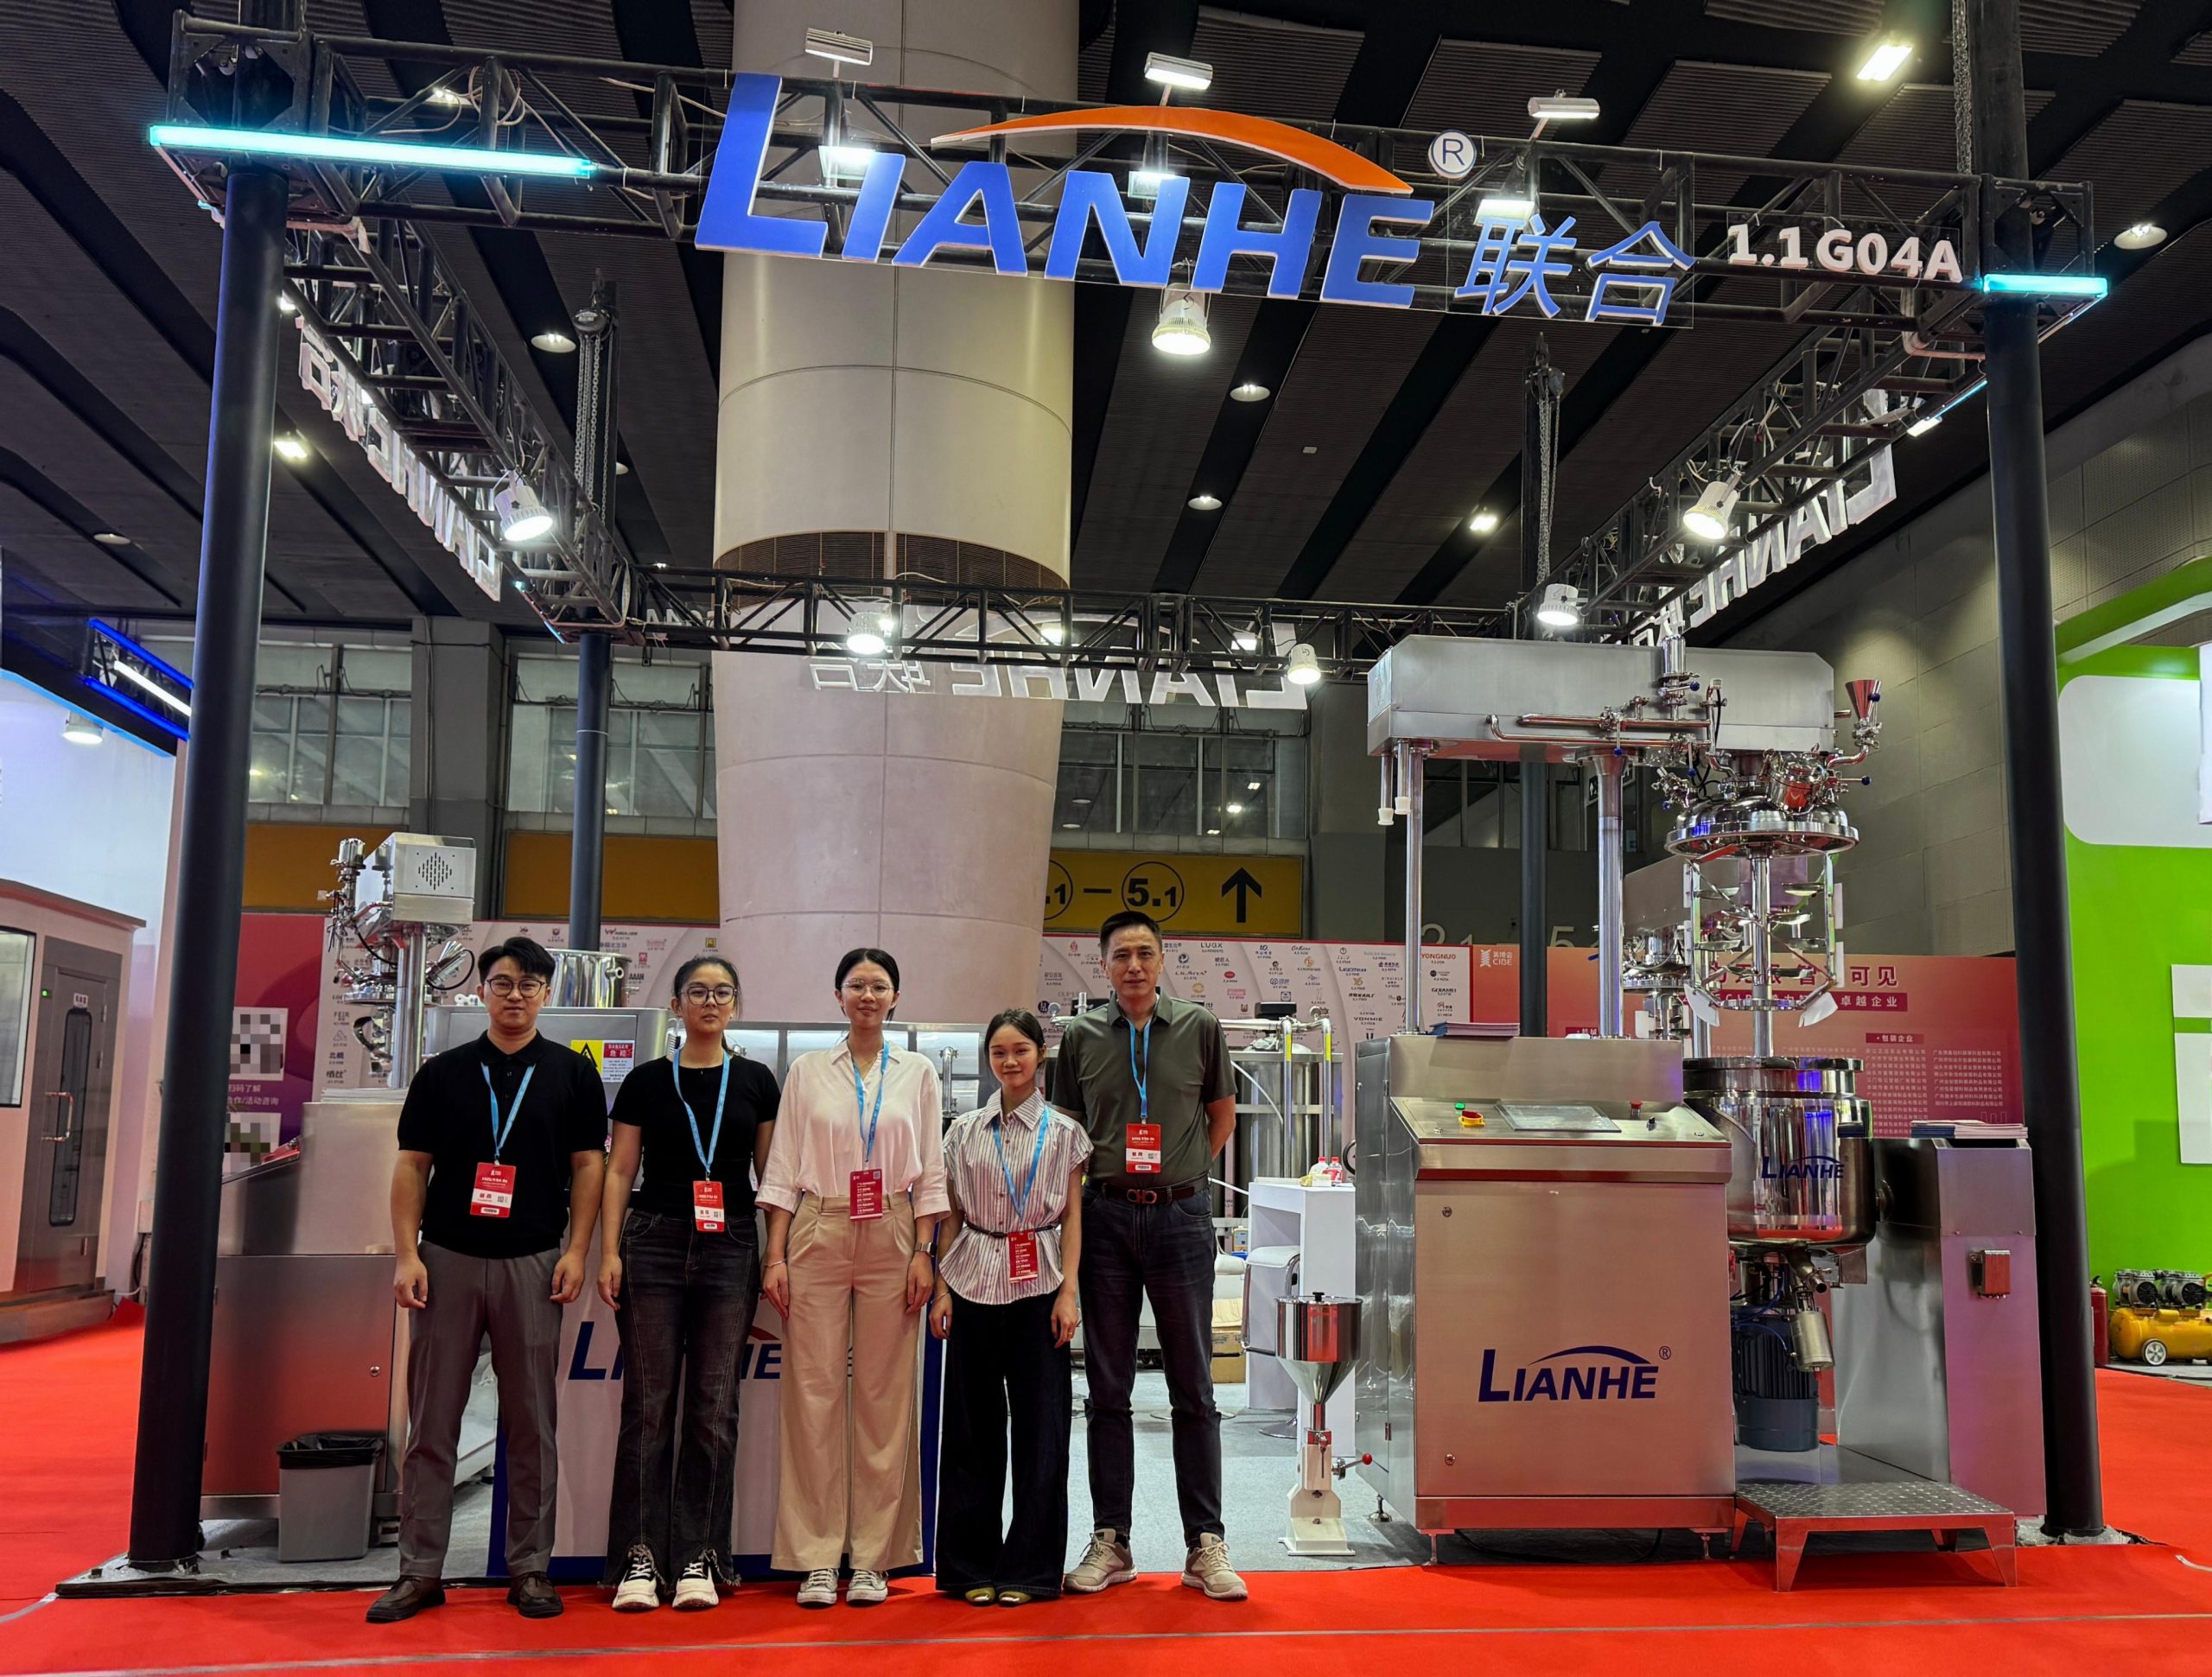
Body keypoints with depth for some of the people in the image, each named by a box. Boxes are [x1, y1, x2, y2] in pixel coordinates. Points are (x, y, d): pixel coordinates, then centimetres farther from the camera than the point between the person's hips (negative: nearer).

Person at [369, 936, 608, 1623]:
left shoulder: (572, 1073, 5)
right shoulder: (442, 1072, 7)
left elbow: (588, 1164, 3)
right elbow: (412, 1167, 6)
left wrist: (576, 1250, -6)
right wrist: (406, 1254, -4)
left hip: (531, 1264, -1)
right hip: (448, 1259, 1)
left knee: (531, 1423, 4)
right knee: (432, 1423, 4)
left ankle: (529, 1568, 14)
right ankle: (421, 1571, 13)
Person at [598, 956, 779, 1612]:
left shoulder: (756, 1082, 8)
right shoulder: (646, 1082, 6)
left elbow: (772, 1173, 10)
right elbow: (619, 1171, 6)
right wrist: (609, 1252, -3)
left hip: (729, 1251, 1)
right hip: (654, 1244, -1)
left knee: (714, 1405, 3)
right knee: (649, 1402, 0)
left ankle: (698, 1558, 10)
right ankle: (640, 1557, 7)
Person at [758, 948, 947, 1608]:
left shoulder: (917, 1072, 9)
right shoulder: (807, 1071, 8)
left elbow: (930, 1171, 7)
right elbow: (783, 1168, 6)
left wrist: (923, 1254, -2)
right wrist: (775, 1255, -1)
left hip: (891, 1238, 0)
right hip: (818, 1233, 0)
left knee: (885, 1393, 1)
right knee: (815, 1390, -2)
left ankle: (873, 1557, 10)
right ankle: (817, 1558, 6)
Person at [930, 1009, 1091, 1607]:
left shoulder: (1063, 1132, 4)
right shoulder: (964, 1131, 8)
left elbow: (1072, 1217, 2)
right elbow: (950, 1217, 10)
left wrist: (1068, 1292, -6)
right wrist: (941, 1289, 3)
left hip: (1038, 1287, -1)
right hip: (974, 1286, 2)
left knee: (1041, 1427, 0)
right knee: (973, 1427, 5)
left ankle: (1028, 1569, 10)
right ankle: (974, 1567, 15)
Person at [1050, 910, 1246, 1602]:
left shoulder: (1199, 1028, 3)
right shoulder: (1081, 1037, 5)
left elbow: (1223, 1113, 13)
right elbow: (1066, 1127, 13)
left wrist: (1184, 1172, 6)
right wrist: (1096, 1179, 2)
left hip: (1180, 1215, -1)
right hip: (1105, 1216, 1)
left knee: (1193, 1390, 4)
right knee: (1107, 1389, 7)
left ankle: (1205, 1545, 11)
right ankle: (1109, 1542, 16)